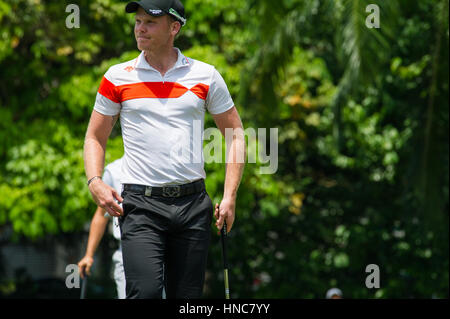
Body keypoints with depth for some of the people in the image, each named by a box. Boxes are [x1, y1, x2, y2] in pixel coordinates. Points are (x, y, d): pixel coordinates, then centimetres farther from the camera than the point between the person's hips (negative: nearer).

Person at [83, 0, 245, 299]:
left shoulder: (206, 75, 7)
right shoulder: (118, 77, 6)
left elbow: (235, 133, 13)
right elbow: (95, 137, 14)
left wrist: (230, 196, 3)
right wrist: (95, 182, -4)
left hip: (193, 203, 2)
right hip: (140, 204, -1)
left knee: (187, 297, 2)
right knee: (145, 291, -19)